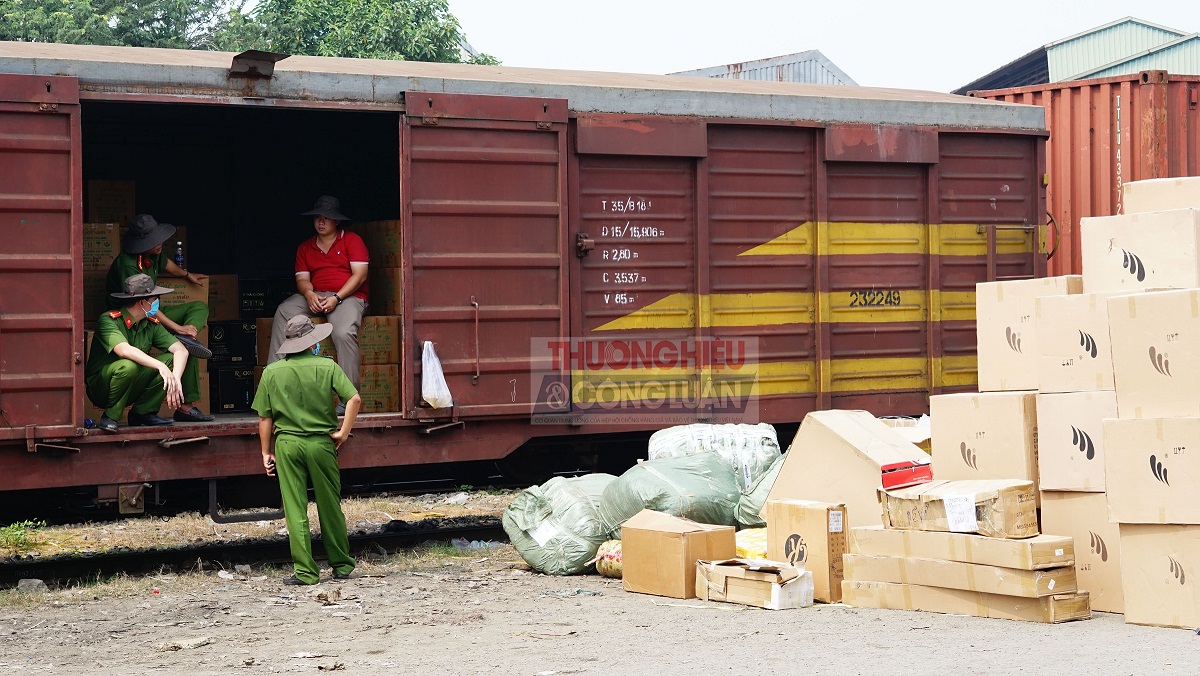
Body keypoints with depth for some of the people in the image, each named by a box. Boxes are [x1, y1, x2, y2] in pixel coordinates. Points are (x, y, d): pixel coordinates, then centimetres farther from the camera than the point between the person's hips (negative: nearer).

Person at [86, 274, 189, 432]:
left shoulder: (151, 324, 1)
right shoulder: (108, 320, -18)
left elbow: (181, 350, -8)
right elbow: (124, 350, -35)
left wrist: (176, 379, -27)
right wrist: (161, 366, -42)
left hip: (132, 389, 6)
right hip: (100, 388, -6)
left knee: (171, 359, -13)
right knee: (128, 366, -37)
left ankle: (143, 412, -4)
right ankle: (110, 416, -16)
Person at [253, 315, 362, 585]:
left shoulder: (272, 372, 2)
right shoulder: (326, 367, -2)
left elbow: (265, 418, 3)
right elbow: (354, 399, -13)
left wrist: (267, 452, 10)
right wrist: (343, 432, -5)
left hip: (287, 444, 0)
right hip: (321, 442, 0)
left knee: (295, 510, 3)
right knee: (330, 507, 11)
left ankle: (305, 571, 1)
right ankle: (341, 565, 21)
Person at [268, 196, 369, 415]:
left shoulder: (352, 241, 6)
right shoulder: (305, 247, 20)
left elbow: (360, 275, -4)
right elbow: (302, 279, 10)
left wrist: (336, 298, -16)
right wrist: (309, 294, -15)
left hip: (348, 296, -4)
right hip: (315, 297, 4)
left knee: (344, 332, -34)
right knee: (283, 312, -24)